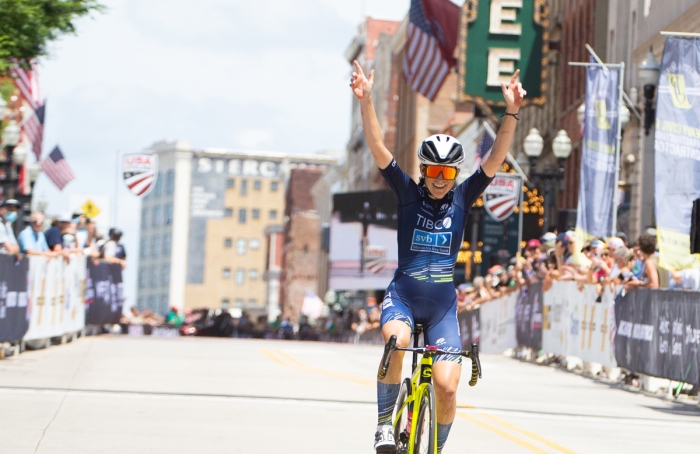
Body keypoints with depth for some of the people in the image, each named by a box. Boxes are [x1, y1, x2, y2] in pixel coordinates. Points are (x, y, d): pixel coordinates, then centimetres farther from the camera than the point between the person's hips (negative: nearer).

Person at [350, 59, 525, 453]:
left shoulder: (462, 198, 2)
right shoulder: (408, 193, 0)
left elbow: (496, 159, -7)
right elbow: (378, 148, -10)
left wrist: (512, 112, -20)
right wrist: (366, 100, -22)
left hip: (443, 305, 1)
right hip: (403, 296, -1)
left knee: (447, 385, -10)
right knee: (396, 341, -34)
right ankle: (385, 422, -16)